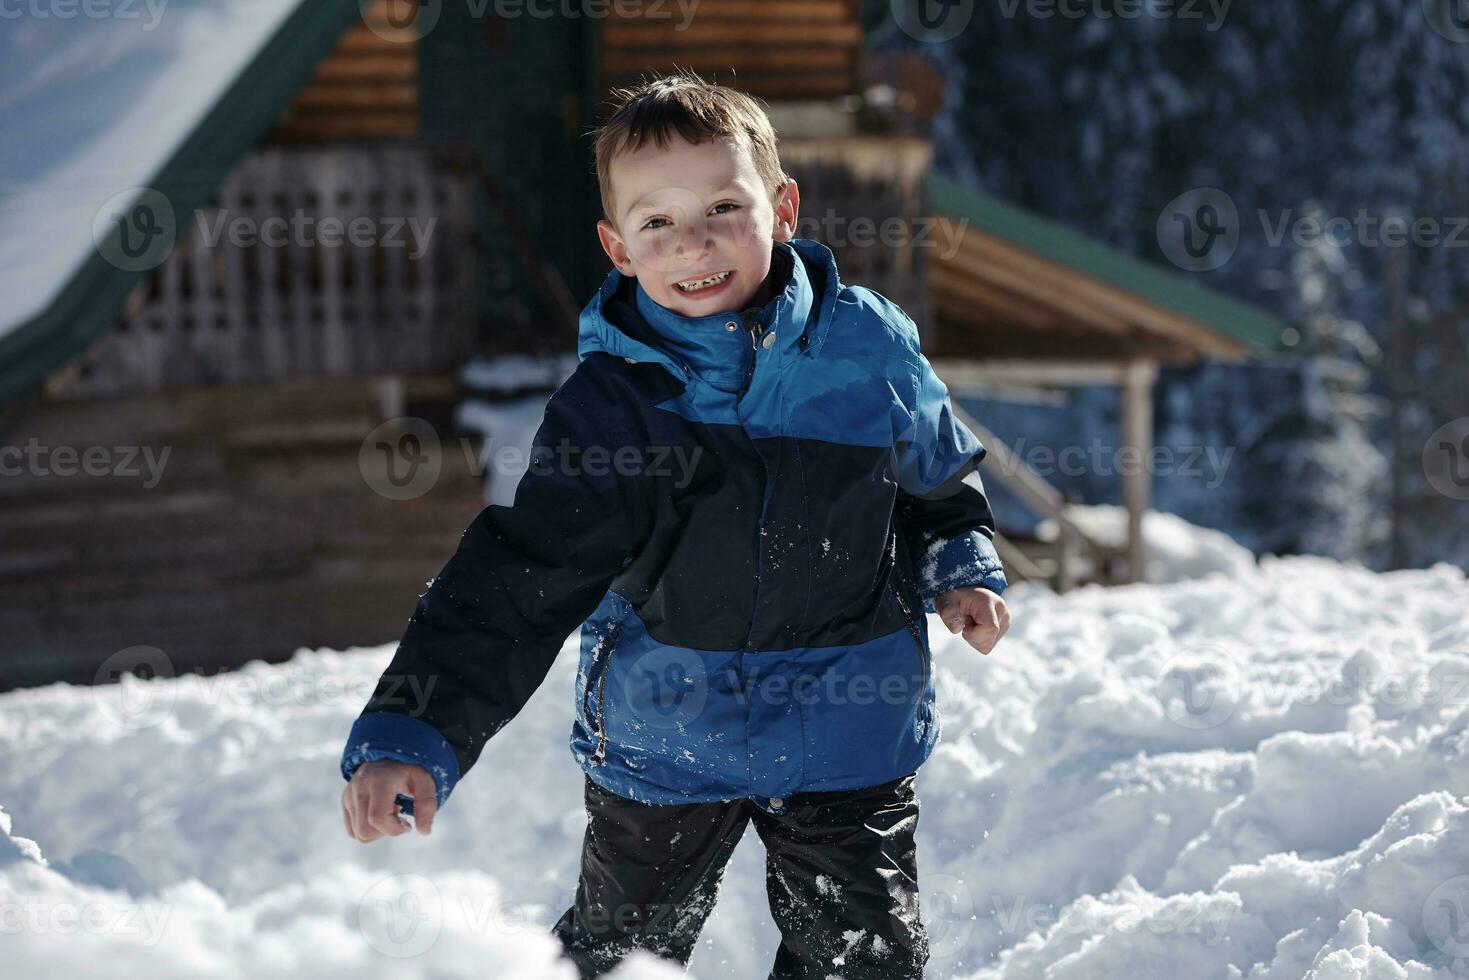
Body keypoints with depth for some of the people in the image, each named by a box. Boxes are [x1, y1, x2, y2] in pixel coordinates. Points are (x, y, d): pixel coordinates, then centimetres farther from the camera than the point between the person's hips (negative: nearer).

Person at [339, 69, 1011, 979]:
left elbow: (941, 473, 13)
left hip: (848, 736, 1)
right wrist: (412, 737, -28)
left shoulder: (871, 349, -10)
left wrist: (962, 566, -3)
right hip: (664, 741, -1)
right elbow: (517, 580, -20)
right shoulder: (611, 401, -16)